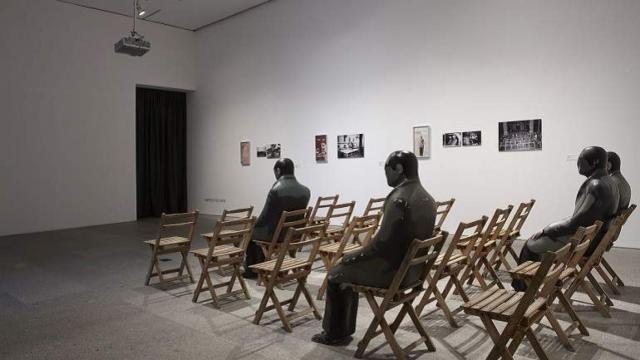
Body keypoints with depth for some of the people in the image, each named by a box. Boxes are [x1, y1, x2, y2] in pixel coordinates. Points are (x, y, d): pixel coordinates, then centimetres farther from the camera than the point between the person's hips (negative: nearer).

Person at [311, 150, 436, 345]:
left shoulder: (399, 199, -24)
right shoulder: (427, 198, 4)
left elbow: (382, 241, -23)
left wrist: (351, 257, -6)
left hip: (391, 269, -9)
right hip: (412, 267, 9)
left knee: (336, 275, 12)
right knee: (349, 265, 24)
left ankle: (334, 334, 27)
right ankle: (344, 329, 30)